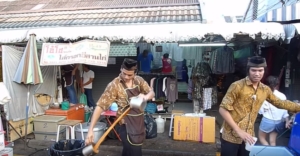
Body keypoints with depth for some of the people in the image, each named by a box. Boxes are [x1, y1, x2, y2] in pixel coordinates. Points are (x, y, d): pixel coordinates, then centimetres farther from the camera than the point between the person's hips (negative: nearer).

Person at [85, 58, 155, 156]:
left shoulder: (139, 80, -1)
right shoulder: (114, 85, -18)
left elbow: (151, 93, 7)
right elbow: (100, 106, -19)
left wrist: (145, 97, -19)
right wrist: (91, 129, -24)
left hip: (139, 123, 6)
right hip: (127, 125, -6)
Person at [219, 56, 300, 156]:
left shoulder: (265, 90, 4)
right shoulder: (237, 86, -13)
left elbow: (279, 103, 22)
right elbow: (223, 109, -15)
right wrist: (238, 131, -19)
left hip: (248, 137, 5)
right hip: (231, 136, -5)